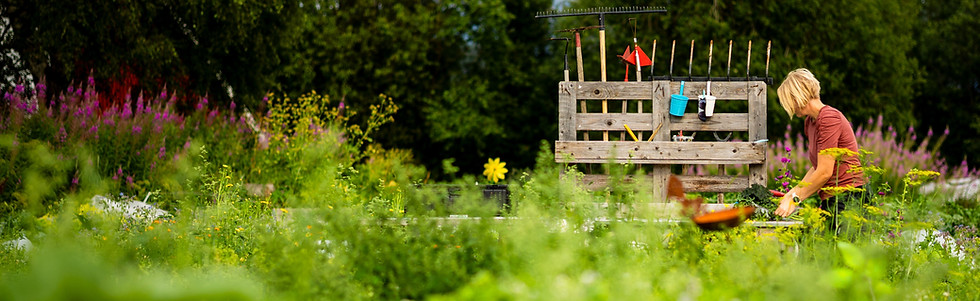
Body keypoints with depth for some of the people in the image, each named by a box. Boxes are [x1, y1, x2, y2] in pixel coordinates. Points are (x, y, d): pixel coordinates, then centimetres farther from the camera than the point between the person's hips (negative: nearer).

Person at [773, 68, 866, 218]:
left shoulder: (829, 117, -13)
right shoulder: (809, 122, 15)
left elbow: (825, 172, -16)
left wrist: (795, 199, -9)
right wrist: (793, 192, 10)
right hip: (830, 199, 9)